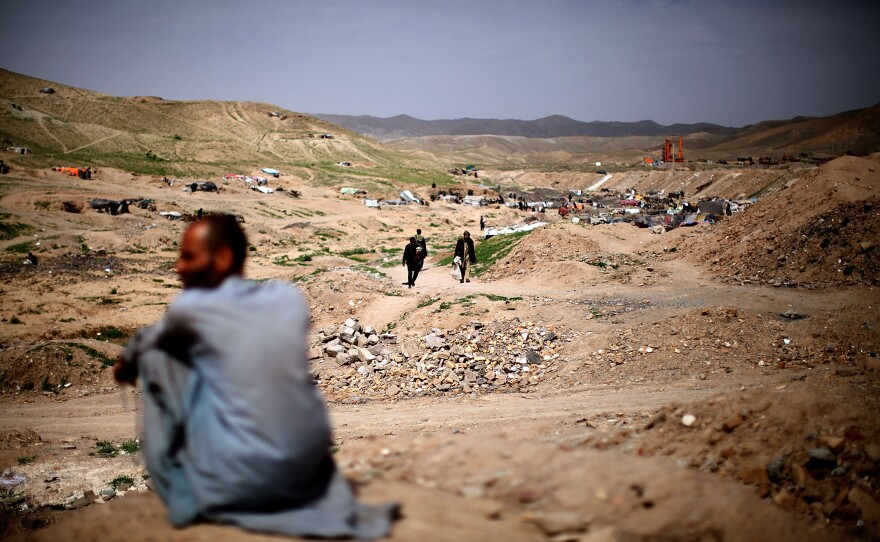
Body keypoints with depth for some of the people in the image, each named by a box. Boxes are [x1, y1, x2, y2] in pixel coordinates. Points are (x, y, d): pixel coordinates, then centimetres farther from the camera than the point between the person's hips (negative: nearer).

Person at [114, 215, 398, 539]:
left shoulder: (191, 308, -6)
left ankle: (181, 488, 14)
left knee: (157, 356, 6)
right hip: (308, 472, 5)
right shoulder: (291, 299, 6)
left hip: (235, 486, -5)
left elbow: (143, 344, 16)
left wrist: (127, 364, 40)